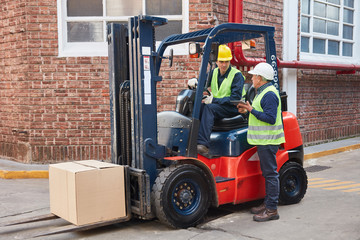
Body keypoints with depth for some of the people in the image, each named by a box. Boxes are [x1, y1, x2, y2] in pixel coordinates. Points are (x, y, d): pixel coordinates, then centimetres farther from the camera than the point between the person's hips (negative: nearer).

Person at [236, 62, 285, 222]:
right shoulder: (262, 92, 17)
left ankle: (272, 209, 0)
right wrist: (248, 110, 10)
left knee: (270, 173, -6)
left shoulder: (269, 94, -17)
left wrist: (252, 110, -20)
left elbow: (271, 118, -23)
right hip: (263, 140, 11)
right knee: (267, 172, 16)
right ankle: (268, 203, 26)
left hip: (268, 141, -11)